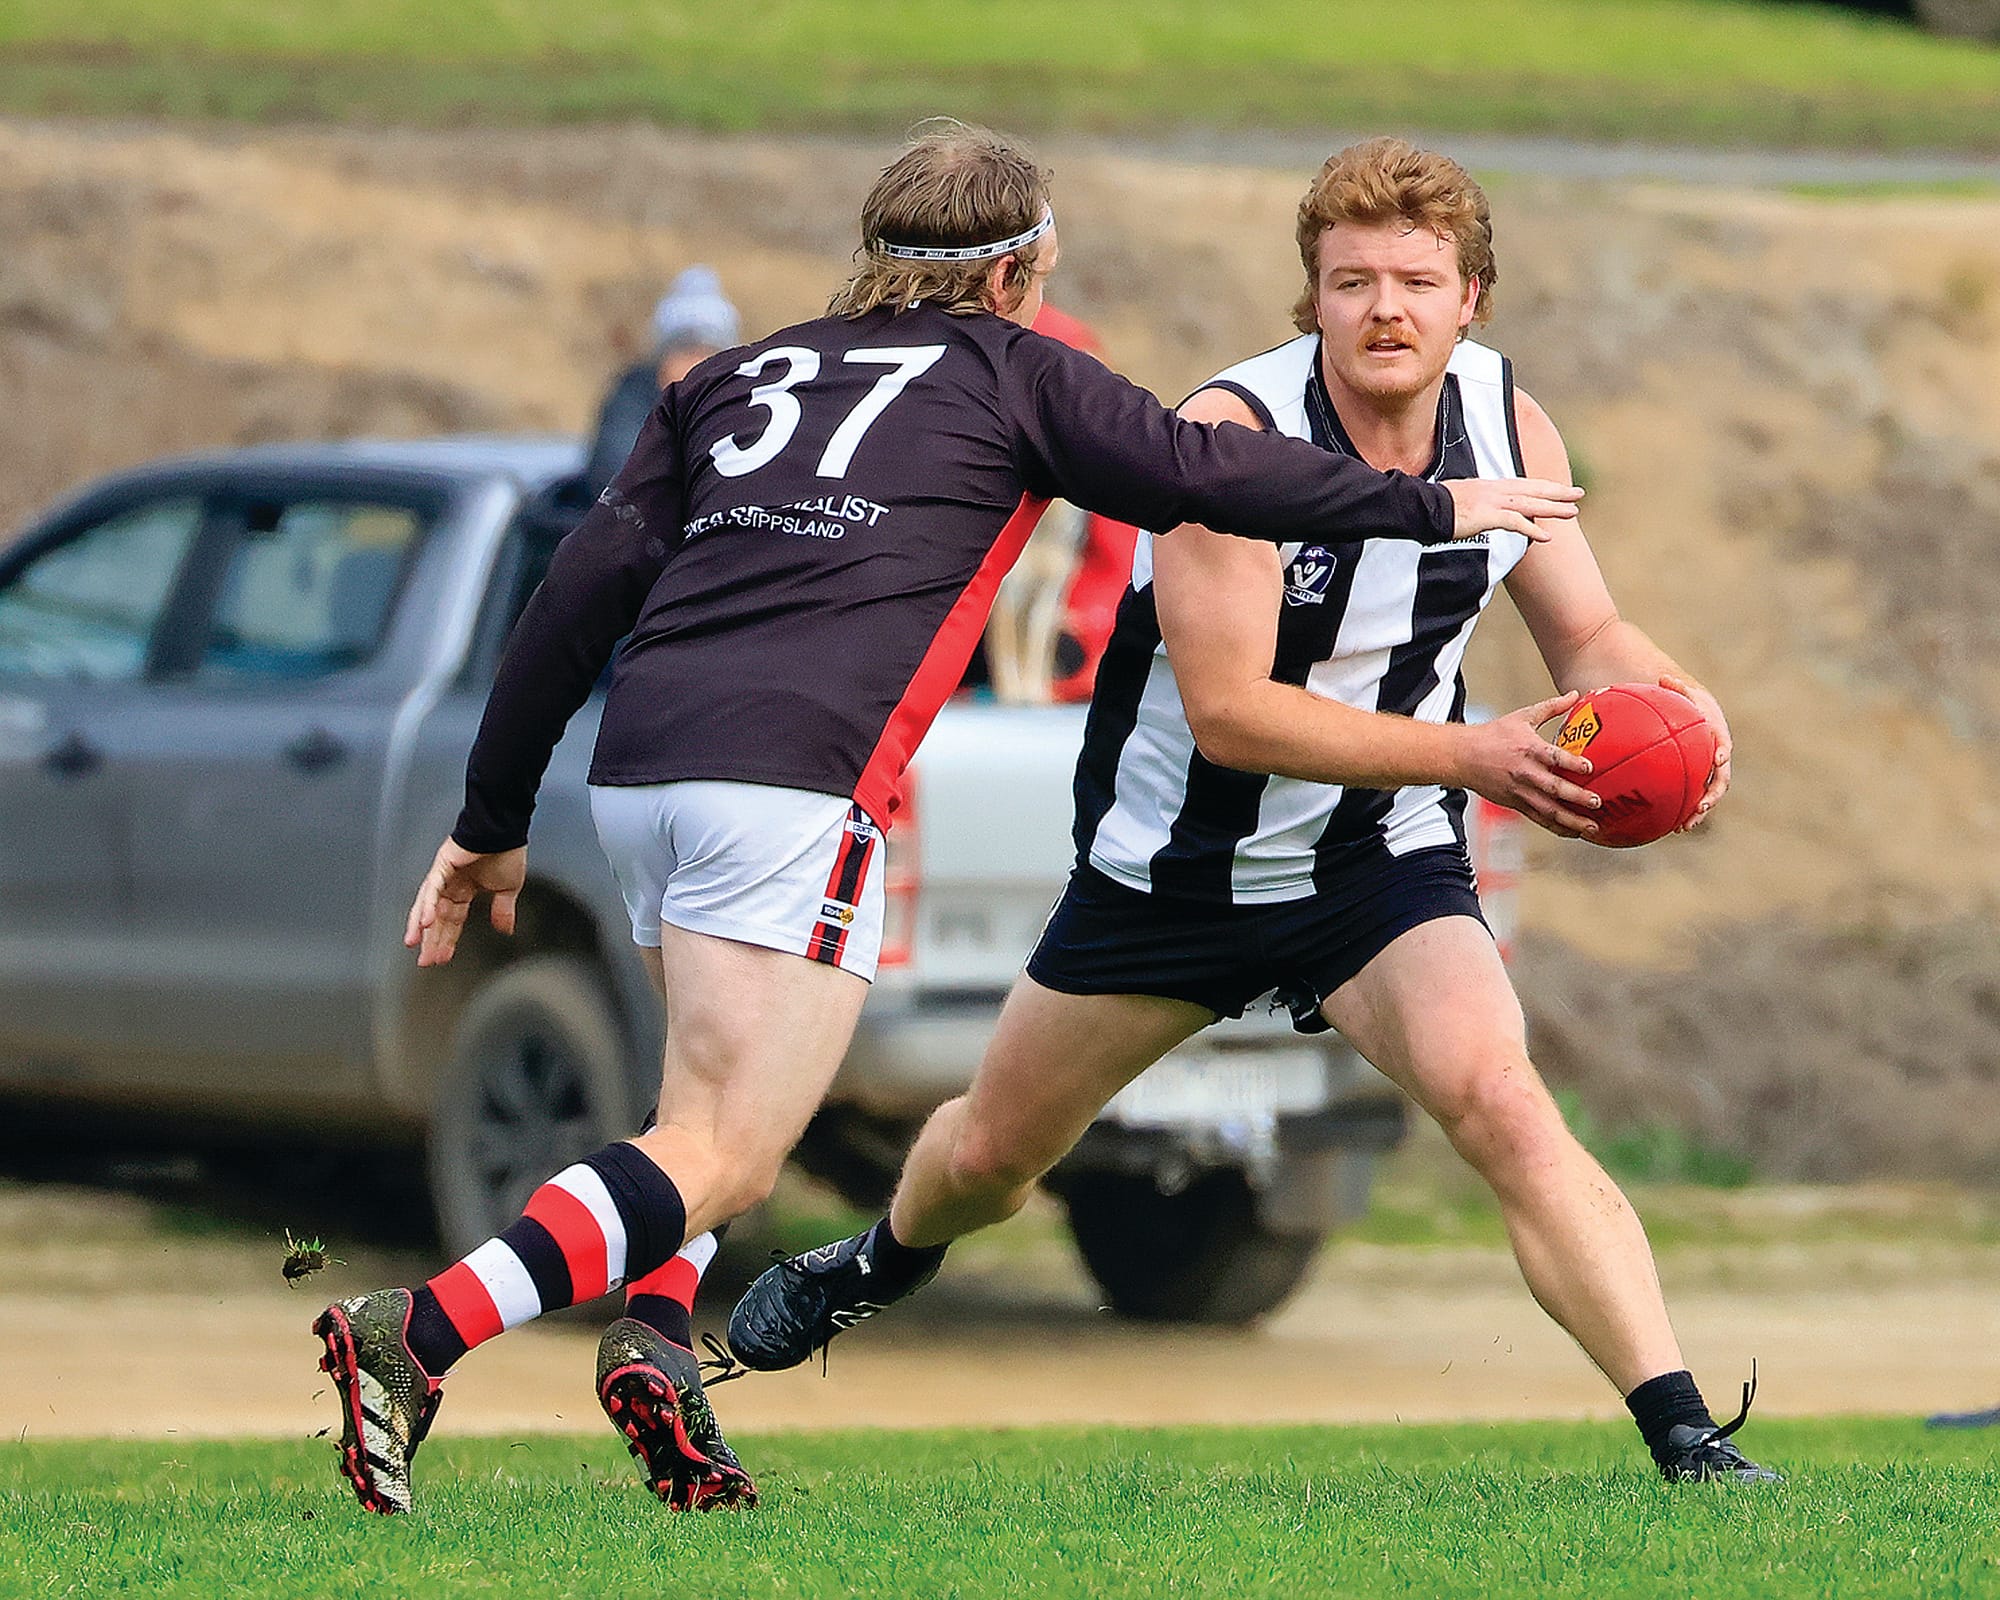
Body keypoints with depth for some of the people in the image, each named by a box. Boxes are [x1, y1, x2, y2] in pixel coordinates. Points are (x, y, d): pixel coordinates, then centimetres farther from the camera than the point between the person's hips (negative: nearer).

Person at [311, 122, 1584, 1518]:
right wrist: (1430, 505, 26)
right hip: (793, 775, -6)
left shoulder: (734, 377, 26)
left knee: (721, 1114, 25)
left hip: (638, 769, 6)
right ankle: (415, 1338, -26)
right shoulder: (1009, 369, 15)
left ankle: (652, 1345, 0)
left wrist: (492, 822, 20)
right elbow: (1202, 470, 13)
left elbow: (582, 590, 19)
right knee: (727, 1160, -10)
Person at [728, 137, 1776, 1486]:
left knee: (1502, 1102, -27)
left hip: (1381, 865, 1)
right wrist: (1470, 754, -38)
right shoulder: (1234, 434, -26)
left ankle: (1689, 1440, -30)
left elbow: (1588, 636, 2)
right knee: (990, 1157, 18)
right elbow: (1227, 709, -30)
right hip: (1175, 857, -1)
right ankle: (887, 1263, 55)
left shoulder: (1509, 427, -10)